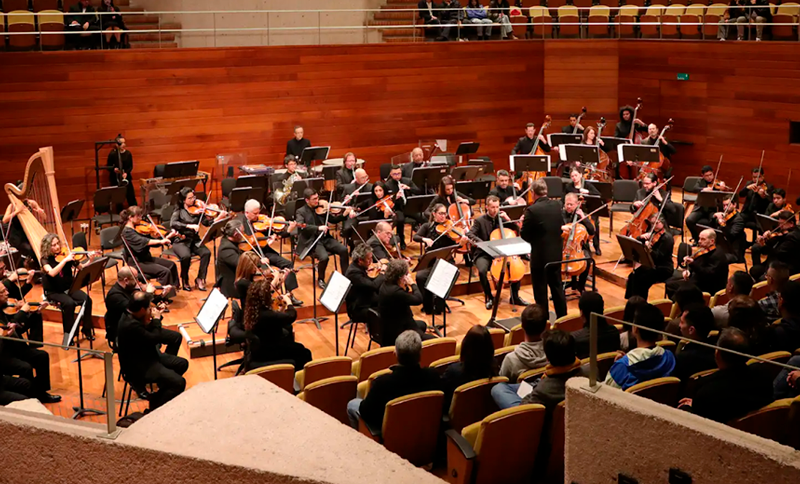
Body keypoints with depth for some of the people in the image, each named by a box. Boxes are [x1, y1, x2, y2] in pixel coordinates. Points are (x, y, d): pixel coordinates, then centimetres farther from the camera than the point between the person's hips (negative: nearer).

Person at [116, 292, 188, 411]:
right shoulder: (130, 325, -31)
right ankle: (154, 407, -1)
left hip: (147, 357, 11)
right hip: (139, 367, -11)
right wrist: (156, 320, -10)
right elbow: (155, 339, -24)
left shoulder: (130, 316, 1)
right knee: (179, 383, -20)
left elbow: (148, 334, 11)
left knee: (182, 364, 16)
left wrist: (148, 322, -7)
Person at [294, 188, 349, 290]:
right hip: (312, 241, -5)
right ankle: (321, 280, -2)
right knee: (324, 257, -30)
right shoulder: (301, 212, -3)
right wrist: (318, 228, -33)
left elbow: (333, 220, 13)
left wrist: (344, 215, -6)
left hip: (325, 238, 5)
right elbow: (301, 226, -22)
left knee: (344, 249, -17)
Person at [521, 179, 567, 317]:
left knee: (540, 291, 5)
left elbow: (524, 235, -13)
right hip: (556, 254, 6)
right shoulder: (557, 205, 0)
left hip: (539, 256, -6)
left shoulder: (532, 210, -20)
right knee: (557, 287, 19)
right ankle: (563, 317, 27)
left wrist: (524, 223, 4)